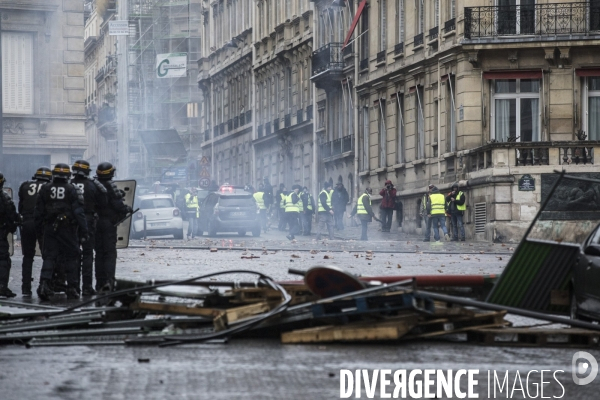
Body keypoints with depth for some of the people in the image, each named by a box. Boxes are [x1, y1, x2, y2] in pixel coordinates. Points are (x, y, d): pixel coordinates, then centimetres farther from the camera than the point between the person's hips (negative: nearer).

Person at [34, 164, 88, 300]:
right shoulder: (72, 190, -6)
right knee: (71, 258, 7)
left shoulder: (45, 189, 2)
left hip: (50, 229, 2)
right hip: (68, 230, -2)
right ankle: (72, 288, 9)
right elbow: (79, 212, -8)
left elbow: (39, 211, 7)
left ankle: (44, 283, -15)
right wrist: (83, 231, -5)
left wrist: (39, 227, 18)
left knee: (49, 258, 3)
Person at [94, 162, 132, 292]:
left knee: (99, 252, 13)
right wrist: (127, 209, 2)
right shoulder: (110, 186, -13)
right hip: (109, 222, -5)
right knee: (110, 253, -2)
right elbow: (117, 204, -15)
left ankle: (100, 281, 13)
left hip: (95, 222, 5)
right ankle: (109, 280, -16)